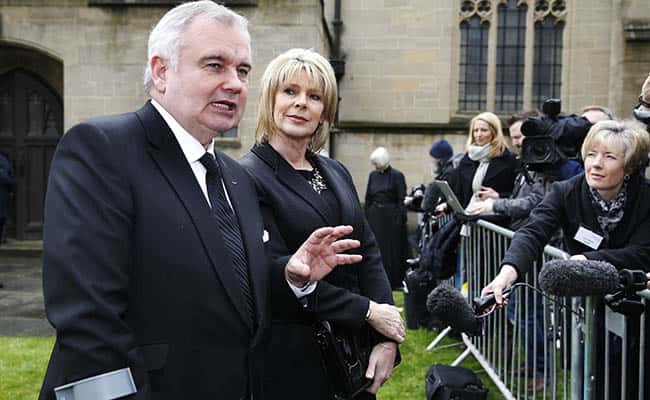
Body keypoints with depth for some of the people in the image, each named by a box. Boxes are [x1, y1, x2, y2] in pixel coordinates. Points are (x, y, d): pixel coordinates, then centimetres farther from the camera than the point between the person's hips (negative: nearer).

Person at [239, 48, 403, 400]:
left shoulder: (336, 173, 8)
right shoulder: (248, 177, -13)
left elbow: (368, 254, 5)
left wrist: (387, 339, -5)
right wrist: (368, 311, -14)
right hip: (290, 356, -6)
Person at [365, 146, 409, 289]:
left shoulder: (396, 176, -6)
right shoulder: (373, 175, 9)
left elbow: (401, 200, -9)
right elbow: (368, 198, 13)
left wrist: (400, 220, -14)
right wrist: (367, 217, 7)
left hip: (391, 217, -5)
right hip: (374, 216, 5)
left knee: (392, 249, 1)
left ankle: (394, 282, 10)